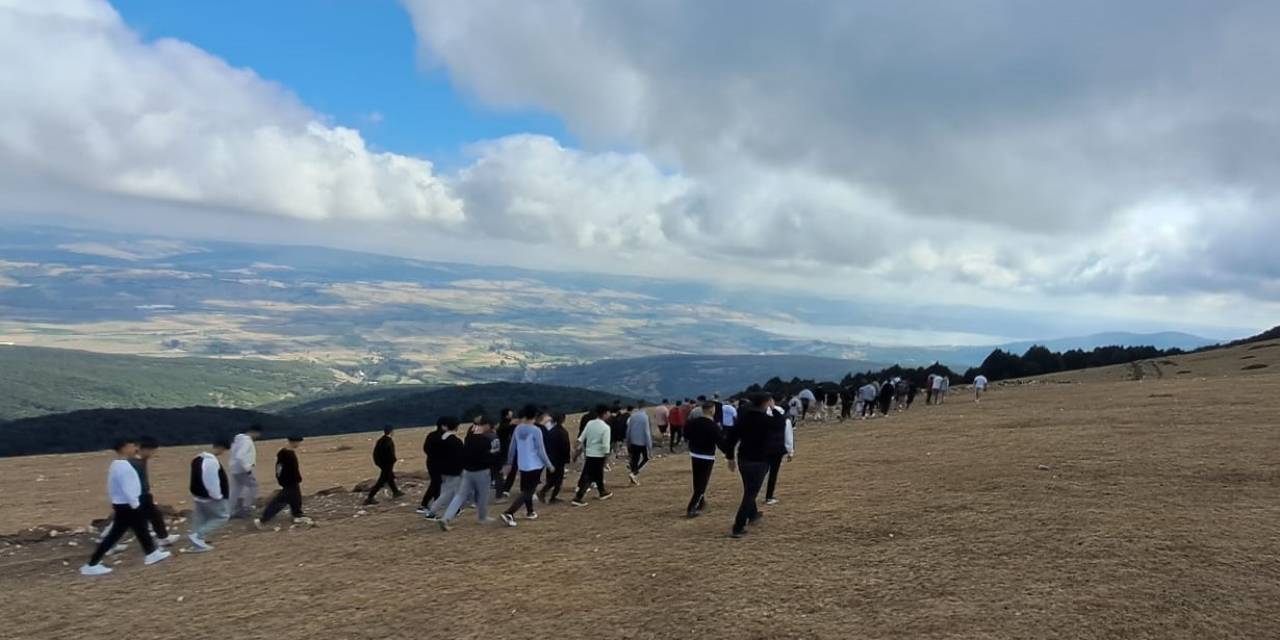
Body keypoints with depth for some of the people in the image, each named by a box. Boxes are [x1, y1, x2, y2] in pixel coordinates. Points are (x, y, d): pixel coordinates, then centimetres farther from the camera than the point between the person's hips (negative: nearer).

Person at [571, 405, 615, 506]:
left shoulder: (590, 423, 2)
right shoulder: (605, 427, -15)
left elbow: (581, 438, 2)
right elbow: (605, 444, -19)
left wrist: (577, 449, 8)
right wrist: (607, 455, -6)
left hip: (589, 454, 6)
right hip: (599, 455, -6)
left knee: (598, 475, 23)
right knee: (587, 477, -2)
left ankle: (603, 492, 39)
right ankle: (578, 498, -4)